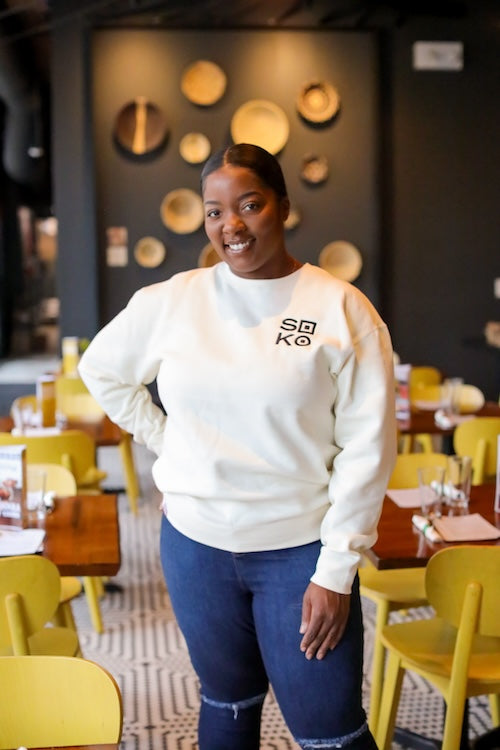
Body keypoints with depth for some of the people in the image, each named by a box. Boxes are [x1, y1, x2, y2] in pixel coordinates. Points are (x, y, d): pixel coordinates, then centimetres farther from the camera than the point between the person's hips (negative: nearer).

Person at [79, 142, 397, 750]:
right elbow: (101, 369, 15)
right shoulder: (171, 302, -2)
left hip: (299, 548, -2)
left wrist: (336, 571, -11)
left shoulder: (342, 310, -10)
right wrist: (166, 440, 5)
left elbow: (366, 448, -10)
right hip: (195, 541, 3)